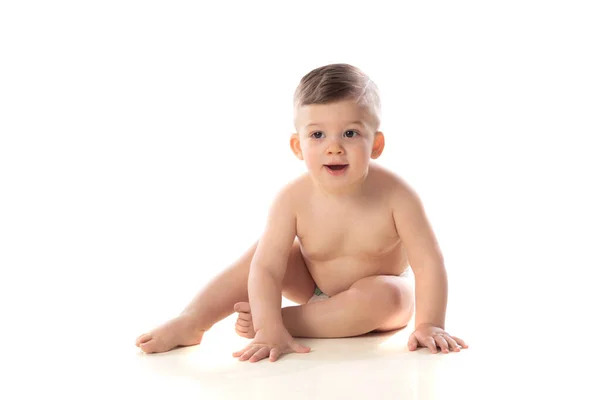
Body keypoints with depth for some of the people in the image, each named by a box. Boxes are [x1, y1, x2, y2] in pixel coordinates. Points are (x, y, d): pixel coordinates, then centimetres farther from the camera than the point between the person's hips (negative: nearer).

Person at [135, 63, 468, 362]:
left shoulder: (395, 194, -30)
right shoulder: (294, 198, -26)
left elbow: (429, 262, -26)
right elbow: (265, 268, -29)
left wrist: (429, 325, -34)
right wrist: (270, 331, -38)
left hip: (379, 292, -2)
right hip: (316, 286, 2)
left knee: (383, 295, -33)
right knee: (263, 252, -15)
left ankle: (290, 319, -22)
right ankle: (190, 322, -13)